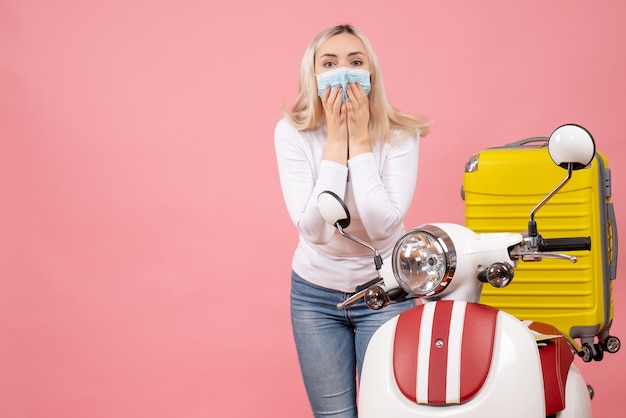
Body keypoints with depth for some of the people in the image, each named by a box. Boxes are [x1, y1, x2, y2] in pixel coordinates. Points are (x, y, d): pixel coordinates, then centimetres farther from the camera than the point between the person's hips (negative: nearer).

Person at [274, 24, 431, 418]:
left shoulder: (399, 135, -14)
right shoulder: (292, 133, -13)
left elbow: (383, 226, -26)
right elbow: (313, 228, -22)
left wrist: (360, 141, -24)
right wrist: (336, 141, -24)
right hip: (315, 292, 1)